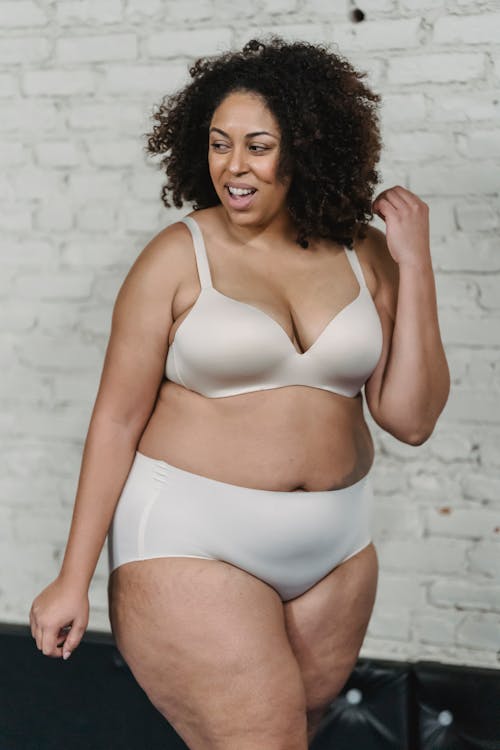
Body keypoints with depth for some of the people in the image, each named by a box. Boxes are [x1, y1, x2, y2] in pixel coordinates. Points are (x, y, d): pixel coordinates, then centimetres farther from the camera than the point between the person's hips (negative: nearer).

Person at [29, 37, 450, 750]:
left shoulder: (364, 255, 1)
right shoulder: (180, 256, -8)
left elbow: (411, 419, -3)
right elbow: (117, 419, -7)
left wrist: (415, 264, -8)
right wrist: (73, 580, -8)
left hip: (335, 549, 5)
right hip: (193, 546, -4)